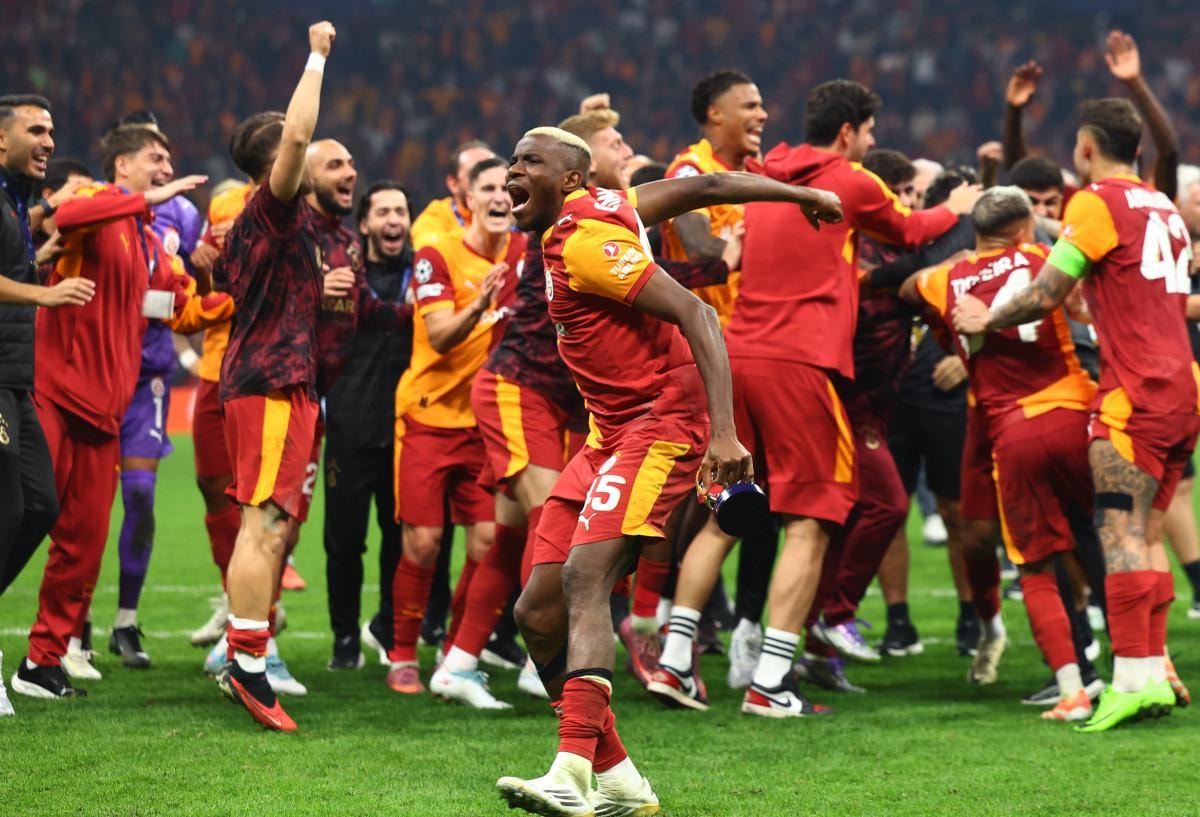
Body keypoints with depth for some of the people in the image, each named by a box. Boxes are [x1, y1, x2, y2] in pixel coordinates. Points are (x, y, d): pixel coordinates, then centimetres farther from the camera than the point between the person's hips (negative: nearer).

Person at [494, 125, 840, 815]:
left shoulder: (584, 239, -15)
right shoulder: (605, 206, 12)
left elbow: (697, 316, -22)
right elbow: (705, 187, 18)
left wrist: (723, 429, -31)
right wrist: (803, 194, 31)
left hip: (660, 423, -10)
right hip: (612, 430, 10)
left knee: (583, 579, -27)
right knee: (538, 611, 1)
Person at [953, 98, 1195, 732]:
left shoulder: (1098, 202, -6)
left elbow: (1045, 295, -7)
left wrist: (986, 320, 9)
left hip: (1136, 392, -8)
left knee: (1121, 529, -12)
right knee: (1147, 533, 10)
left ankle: (1134, 674, -20)